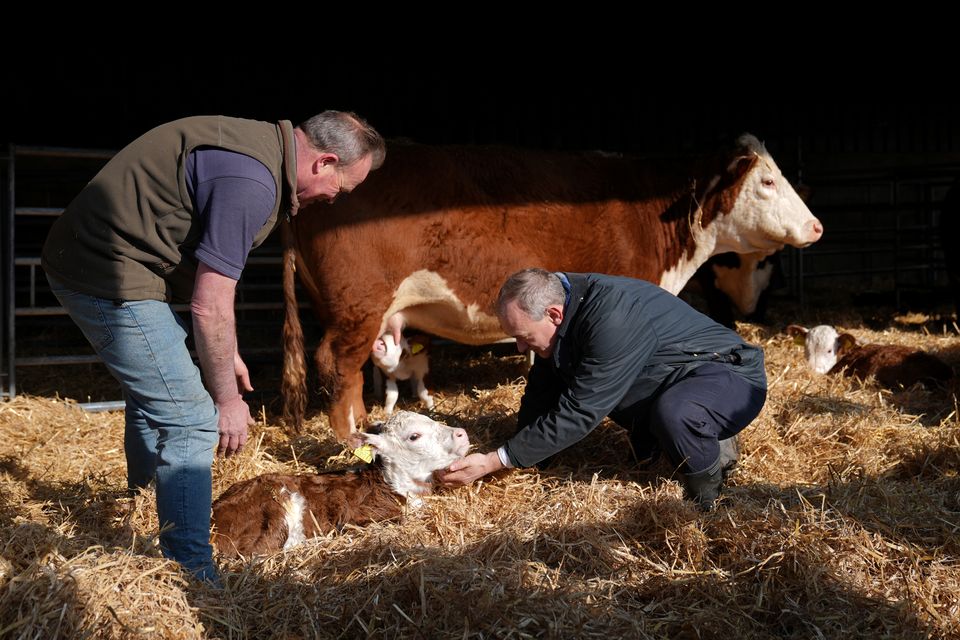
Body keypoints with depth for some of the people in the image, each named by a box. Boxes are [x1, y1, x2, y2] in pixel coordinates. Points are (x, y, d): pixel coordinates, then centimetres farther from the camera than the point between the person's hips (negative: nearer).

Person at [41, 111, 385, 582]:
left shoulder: (262, 144, 8)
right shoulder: (251, 181, -24)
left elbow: (209, 273, 17)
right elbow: (210, 307, -21)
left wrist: (226, 354, 20)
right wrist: (227, 399, -10)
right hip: (109, 276, -11)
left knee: (154, 397, 26)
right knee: (190, 420, -10)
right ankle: (193, 577, -3)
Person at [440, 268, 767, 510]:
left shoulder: (613, 322, -34)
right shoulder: (564, 297, -7)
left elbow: (577, 414, -33)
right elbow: (542, 390, 5)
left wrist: (495, 462, -30)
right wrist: (520, 457, 3)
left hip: (733, 378, -9)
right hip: (673, 379, 9)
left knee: (671, 412, -40)